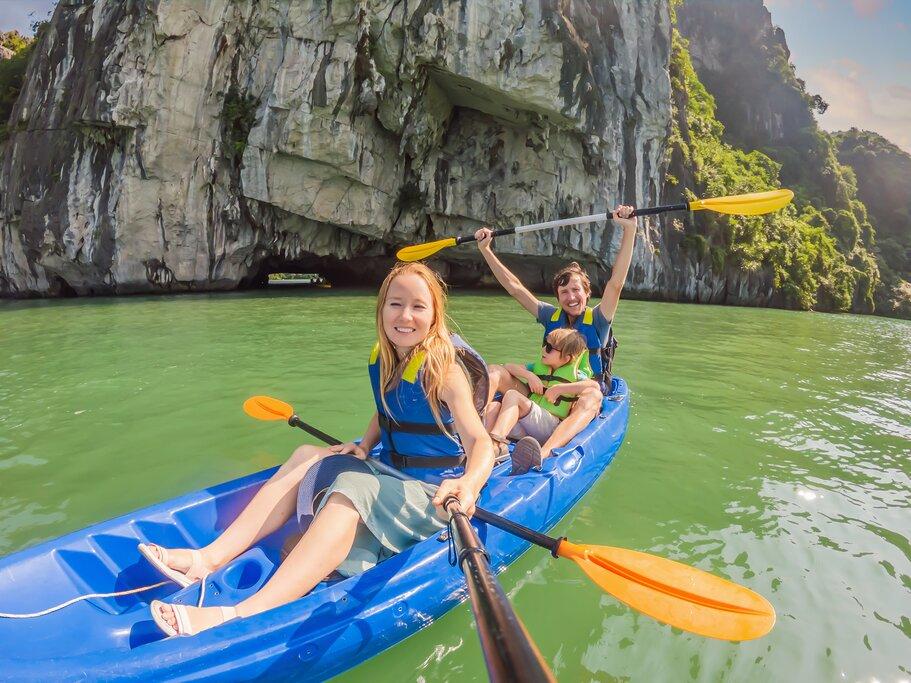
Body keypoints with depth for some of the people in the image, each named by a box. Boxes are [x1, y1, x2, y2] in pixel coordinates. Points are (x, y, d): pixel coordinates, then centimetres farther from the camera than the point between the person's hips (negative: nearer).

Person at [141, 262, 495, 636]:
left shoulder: (442, 370, -18)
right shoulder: (383, 360, 4)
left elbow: (480, 442, -28)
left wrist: (467, 484, -48)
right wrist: (364, 445, 3)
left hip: (434, 496, -7)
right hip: (391, 477, 8)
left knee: (351, 488, -33)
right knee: (306, 457, -3)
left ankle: (241, 615, -42)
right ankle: (210, 557, -12)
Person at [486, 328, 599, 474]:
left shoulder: (574, 374, 11)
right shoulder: (538, 368, 27)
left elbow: (595, 386, -10)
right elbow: (508, 366, 21)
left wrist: (559, 388, -10)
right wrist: (529, 375, 4)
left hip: (551, 427, -6)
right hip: (524, 428, 6)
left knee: (512, 395, -26)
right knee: (493, 407, -20)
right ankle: (498, 446, -45)